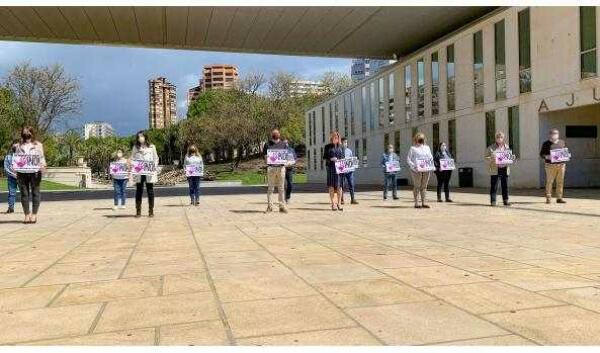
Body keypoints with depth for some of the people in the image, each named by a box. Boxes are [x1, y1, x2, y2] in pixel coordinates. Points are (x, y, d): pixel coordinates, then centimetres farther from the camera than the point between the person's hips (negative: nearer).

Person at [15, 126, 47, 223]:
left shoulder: (38, 145, 10)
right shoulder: (19, 145, 15)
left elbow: (41, 157, 6)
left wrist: (43, 166, -12)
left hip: (35, 172, -2)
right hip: (21, 173, 2)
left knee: (35, 193, -1)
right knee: (24, 193, 3)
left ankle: (34, 214, 6)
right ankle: (26, 214, 9)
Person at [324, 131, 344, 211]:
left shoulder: (340, 147, 13)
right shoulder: (327, 147, 7)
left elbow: (343, 157, 15)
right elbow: (324, 157, 5)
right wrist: (330, 159, -13)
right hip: (331, 167, -2)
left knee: (339, 186, 1)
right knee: (331, 186, -1)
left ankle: (339, 203, 9)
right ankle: (333, 204, 6)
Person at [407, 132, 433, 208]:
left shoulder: (427, 147, 18)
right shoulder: (413, 148, 3)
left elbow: (431, 157, 19)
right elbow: (408, 159, -2)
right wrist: (413, 166, -17)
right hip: (417, 170, -5)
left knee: (424, 186, 6)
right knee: (417, 186, -3)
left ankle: (424, 203, 8)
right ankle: (416, 203, 1)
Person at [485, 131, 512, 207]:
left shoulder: (506, 147, 14)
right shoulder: (491, 147, 3)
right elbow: (486, 157, 1)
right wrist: (491, 159, -19)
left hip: (504, 169, 3)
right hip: (495, 170, -3)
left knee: (505, 186, 5)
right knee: (494, 186, -2)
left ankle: (505, 200, 13)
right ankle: (493, 201, 2)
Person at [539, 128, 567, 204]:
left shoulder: (562, 142, 16)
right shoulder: (546, 144, 3)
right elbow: (541, 154, 1)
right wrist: (546, 156, -18)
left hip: (561, 164, 4)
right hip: (550, 165, -4)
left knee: (560, 181, 2)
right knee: (549, 181, -6)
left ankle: (559, 198, 8)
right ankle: (548, 198, 0)